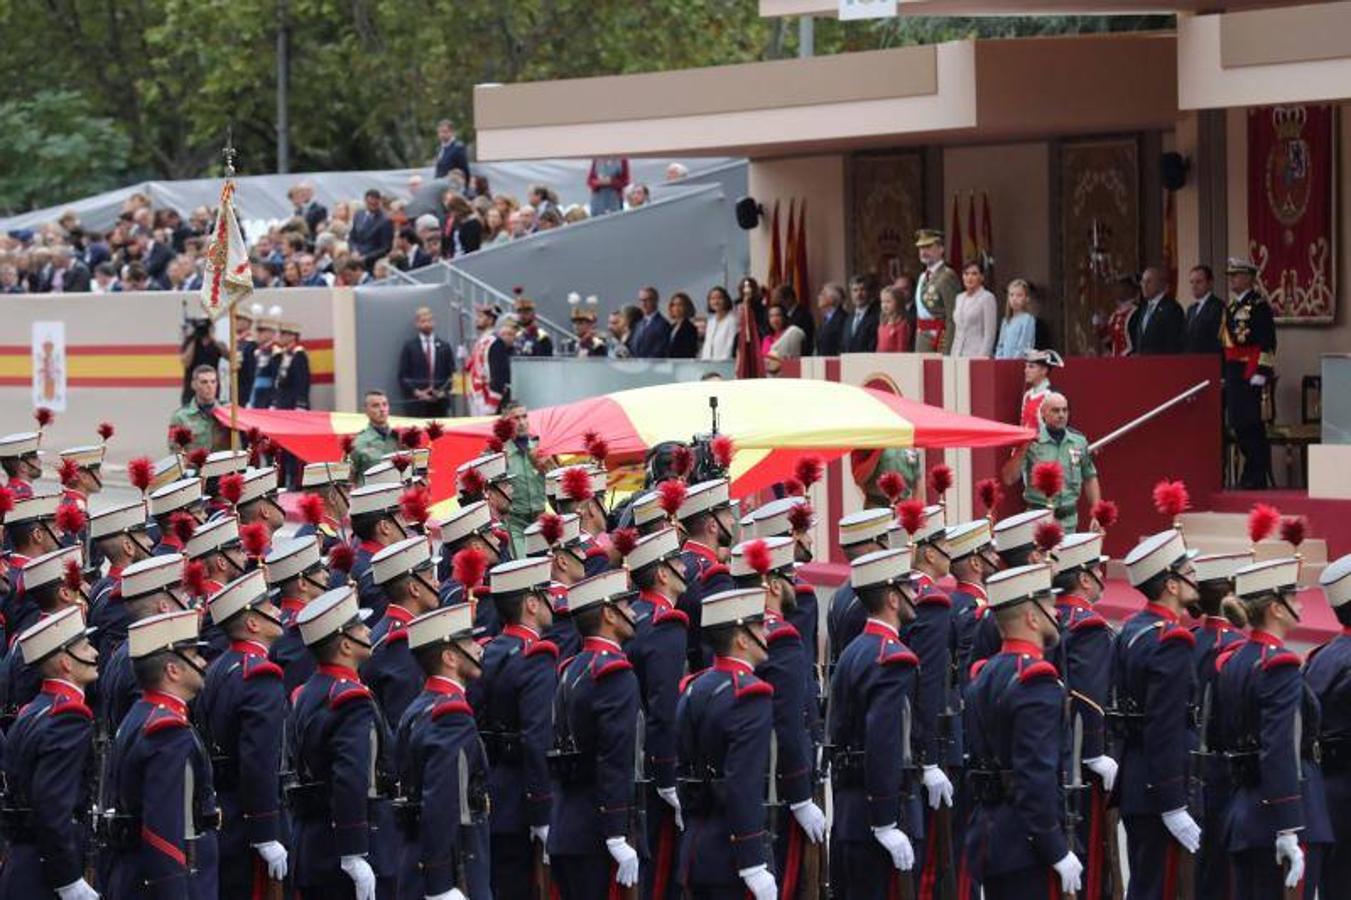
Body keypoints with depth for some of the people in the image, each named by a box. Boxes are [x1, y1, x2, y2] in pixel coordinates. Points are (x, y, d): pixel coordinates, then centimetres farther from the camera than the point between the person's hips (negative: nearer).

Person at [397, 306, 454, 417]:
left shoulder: (444, 347, 13)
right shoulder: (409, 346, 6)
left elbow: (451, 374, 12)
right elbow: (403, 376, 3)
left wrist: (444, 391, -5)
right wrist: (416, 392, -10)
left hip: (439, 404, 2)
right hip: (416, 404, -2)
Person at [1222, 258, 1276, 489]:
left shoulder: (1258, 305, -8)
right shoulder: (1231, 307, 18)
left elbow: (1268, 342, -14)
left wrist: (1261, 373, -19)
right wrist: (1224, 374, 21)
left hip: (1250, 374, -9)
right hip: (1234, 374, 9)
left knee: (1251, 425, -8)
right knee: (1237, 425, 8)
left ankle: (1257, 478, -5)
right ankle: (1252, 474, 13)